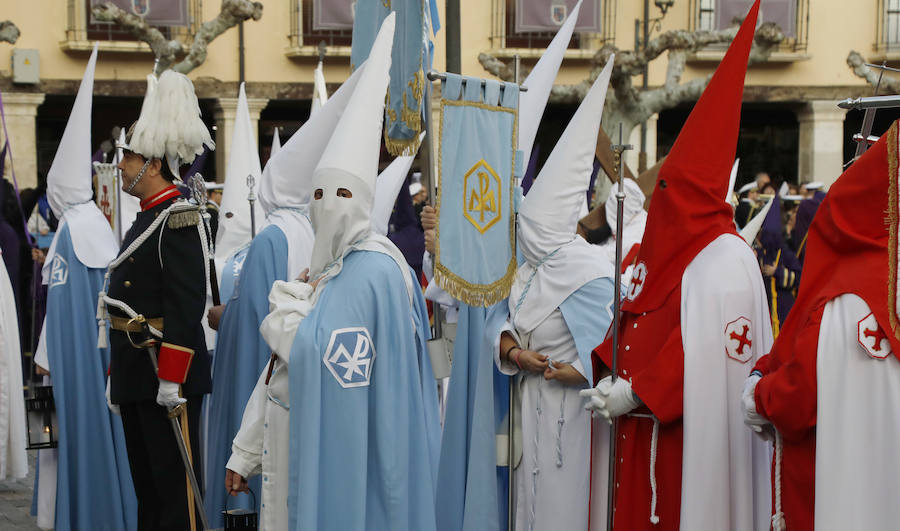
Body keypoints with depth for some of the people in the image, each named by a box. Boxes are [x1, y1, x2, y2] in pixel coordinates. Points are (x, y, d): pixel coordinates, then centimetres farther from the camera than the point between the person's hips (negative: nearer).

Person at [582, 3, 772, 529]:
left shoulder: (723, 263, -14)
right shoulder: (660, 250, 12)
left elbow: (709, 356, -20)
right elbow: (630, 324, 13)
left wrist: (635, 394, -18)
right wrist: (611, 378, -4)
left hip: (691, 437, -8)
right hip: (641, 427, 8)